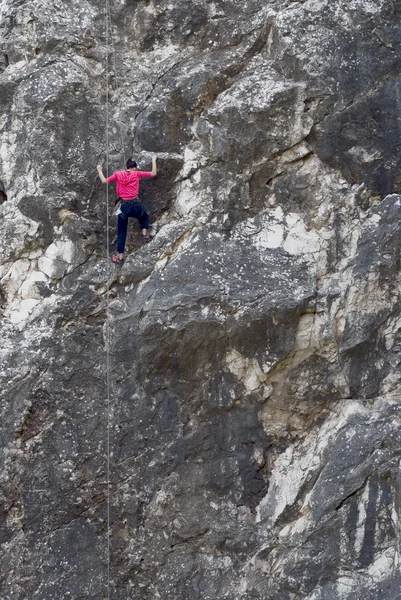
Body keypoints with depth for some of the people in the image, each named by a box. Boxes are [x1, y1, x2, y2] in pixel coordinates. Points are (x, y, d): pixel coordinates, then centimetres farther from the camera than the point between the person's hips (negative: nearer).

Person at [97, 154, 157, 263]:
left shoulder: (118, 174, 4)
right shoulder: (136, 174, 3)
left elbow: (104, 181, 4)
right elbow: (153, 173, 7)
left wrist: (99, 170, 20)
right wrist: (154, 160, 21)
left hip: (124, 206, 0)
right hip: (136, 205, 0)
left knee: (121, 232, 11)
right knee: (145, 217, 36)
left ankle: (120, 256, 11)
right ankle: (144, 234, 12)